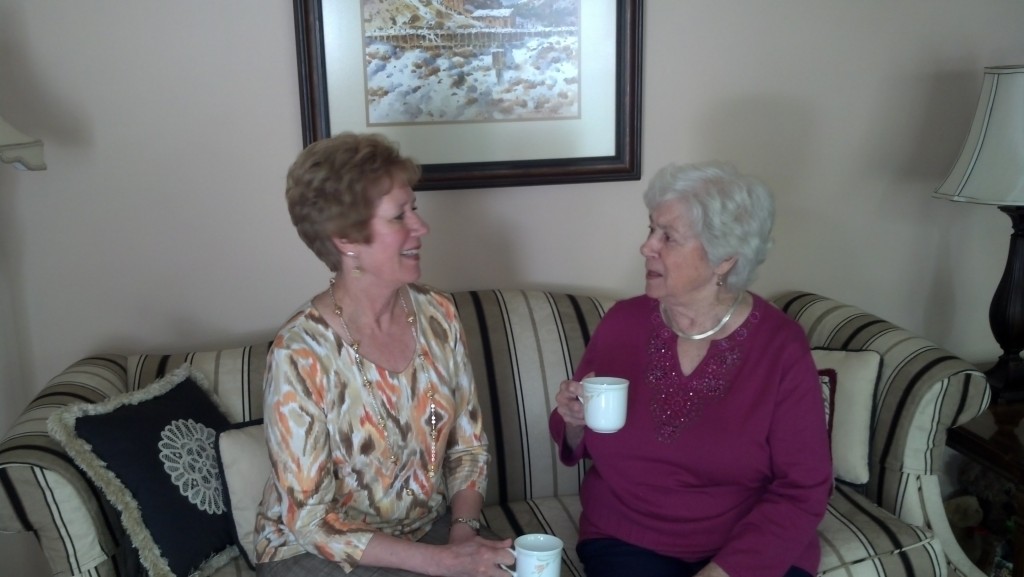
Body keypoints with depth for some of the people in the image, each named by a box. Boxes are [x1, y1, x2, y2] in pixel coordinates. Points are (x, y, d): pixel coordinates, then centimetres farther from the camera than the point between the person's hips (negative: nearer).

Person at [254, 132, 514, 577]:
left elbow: (469, 445, 3)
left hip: (430, 530, 5)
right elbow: (312, 519, -17)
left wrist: (463, 531, -13)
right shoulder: (300, 354, -21)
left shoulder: (437, 315, -6)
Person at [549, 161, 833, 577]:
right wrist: (576, 421, -11)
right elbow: (576, 445, 11)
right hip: (628, 542, 1)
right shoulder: (622, 322, -2)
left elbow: (802, 492, -8)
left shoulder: (782, 347, -10)